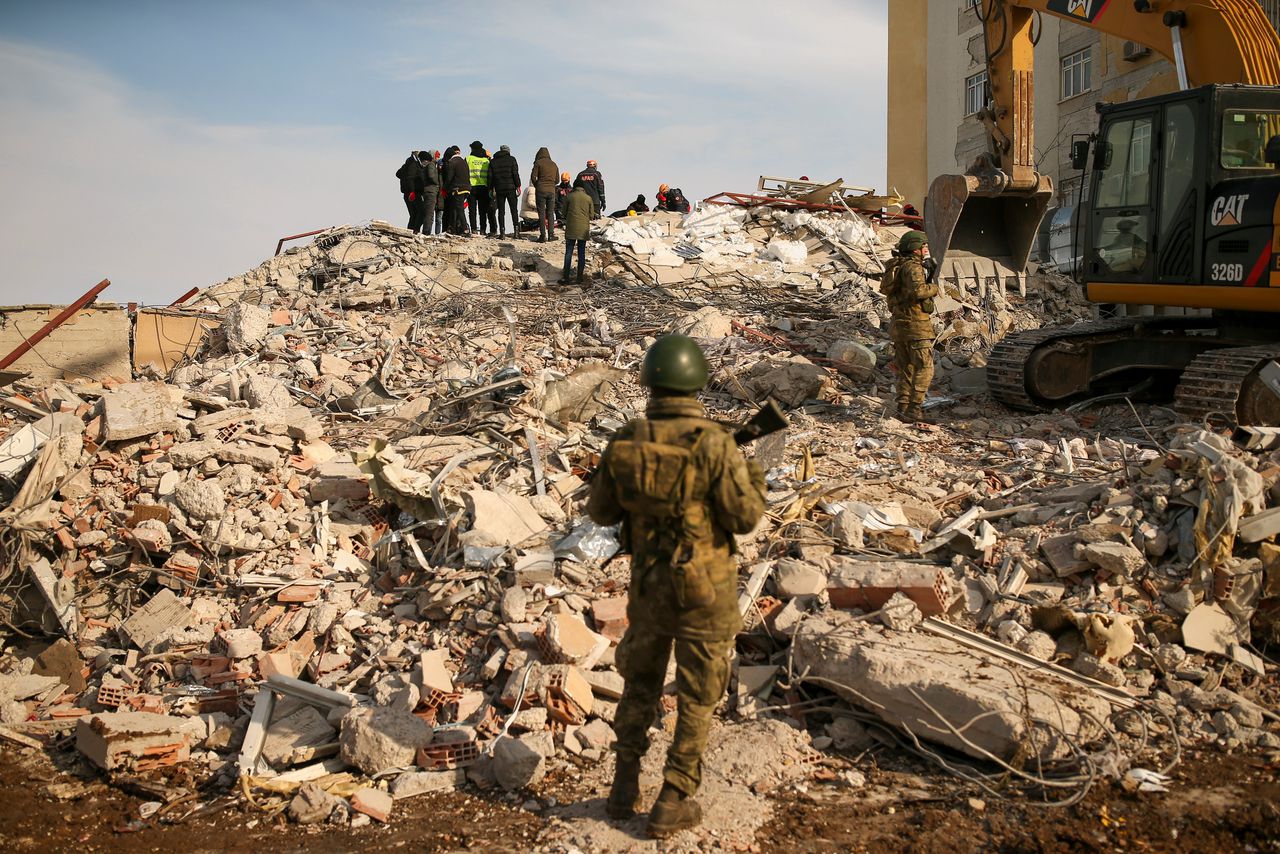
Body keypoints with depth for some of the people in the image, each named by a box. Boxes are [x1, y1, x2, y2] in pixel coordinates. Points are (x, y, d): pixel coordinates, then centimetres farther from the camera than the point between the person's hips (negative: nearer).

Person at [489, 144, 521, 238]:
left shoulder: (493, 162, 9)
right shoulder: (511, 159, 1)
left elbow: (490, 177, 7)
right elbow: (515, 174, -6)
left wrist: (492, 189, 10)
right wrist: (518, 186, -3)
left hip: (499, 189, 2)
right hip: (511, 188, -2)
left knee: (501, 211, 4)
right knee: (514, 210, 3)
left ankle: (502, 231, -2)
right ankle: (516, 230, -7)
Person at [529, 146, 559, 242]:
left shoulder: (538, 163, -1)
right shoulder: (554, 164, 14)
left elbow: (533, 177, -5)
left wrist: (537, 186, 10)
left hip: (541, 190, -4)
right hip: (552, 190, 4)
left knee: (541, 213, -2)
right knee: (550, 213, 10)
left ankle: (543, 236, -6)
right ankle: (551, 234, 6)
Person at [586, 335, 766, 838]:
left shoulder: (625, 441, -7)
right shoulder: (714, 443, -19)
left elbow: (602, 512, 3)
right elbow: (745, 517, -15)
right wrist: (755, 479, 6)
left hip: (648, 585, 4)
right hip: (704, 589, -3)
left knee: (640, 683, 23)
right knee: (697, 698, 11)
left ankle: (624, 788, 27)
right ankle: (673, 803, 17)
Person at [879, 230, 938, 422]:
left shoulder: (895, 266, 13)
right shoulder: (913, 266, -14)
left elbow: (884, 288, 28)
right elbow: (917, 290, -31)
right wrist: (933, 288, -11)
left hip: (898, 324, 9)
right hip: (916, 325, -9)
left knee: (905, 369, 14)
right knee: (924, 369, -4)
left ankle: (903, 407, 14)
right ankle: (914, 409, -8)